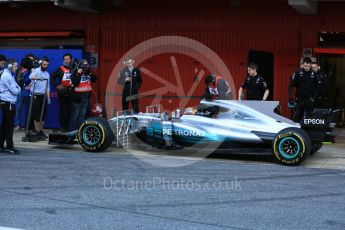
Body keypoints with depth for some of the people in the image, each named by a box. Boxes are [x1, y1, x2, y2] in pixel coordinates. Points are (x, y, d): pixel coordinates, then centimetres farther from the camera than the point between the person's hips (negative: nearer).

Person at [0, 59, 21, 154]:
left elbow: (16, 87, 17)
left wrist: (17, 89, -2)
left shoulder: (9, 75, 17)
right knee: (9, 125, -7)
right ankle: (9, 147, -4)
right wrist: (18, 89, 2)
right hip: (8, 103, -10)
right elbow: (15, 91, -17)